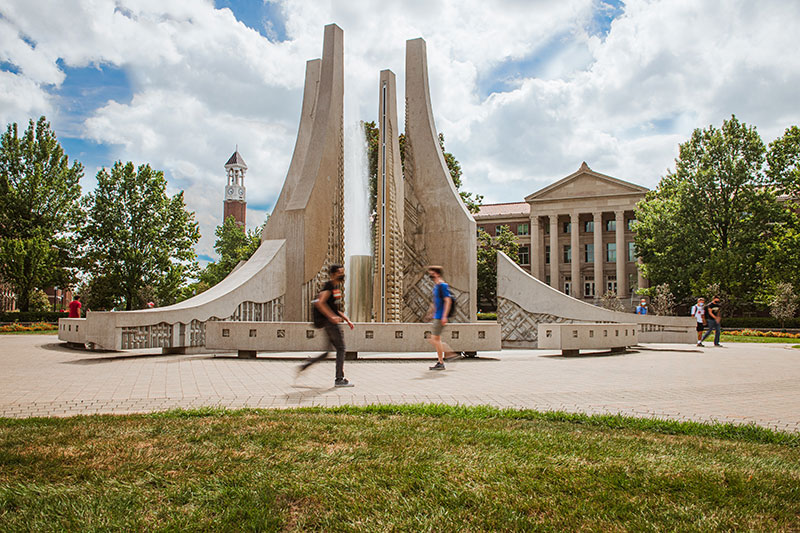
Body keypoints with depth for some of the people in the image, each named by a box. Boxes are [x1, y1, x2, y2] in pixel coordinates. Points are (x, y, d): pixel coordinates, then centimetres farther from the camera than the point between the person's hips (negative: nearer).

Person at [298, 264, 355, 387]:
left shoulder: (337, 286, 19)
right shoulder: (328, 286, -11)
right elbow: (320, 303, -25)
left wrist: (347, 320, 20)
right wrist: (332, 316, -32)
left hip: (333, 321, 10)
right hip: (330, 322, -10)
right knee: (341, 348, -5)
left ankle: (305, 365, 16)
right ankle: (339, 379, -1)